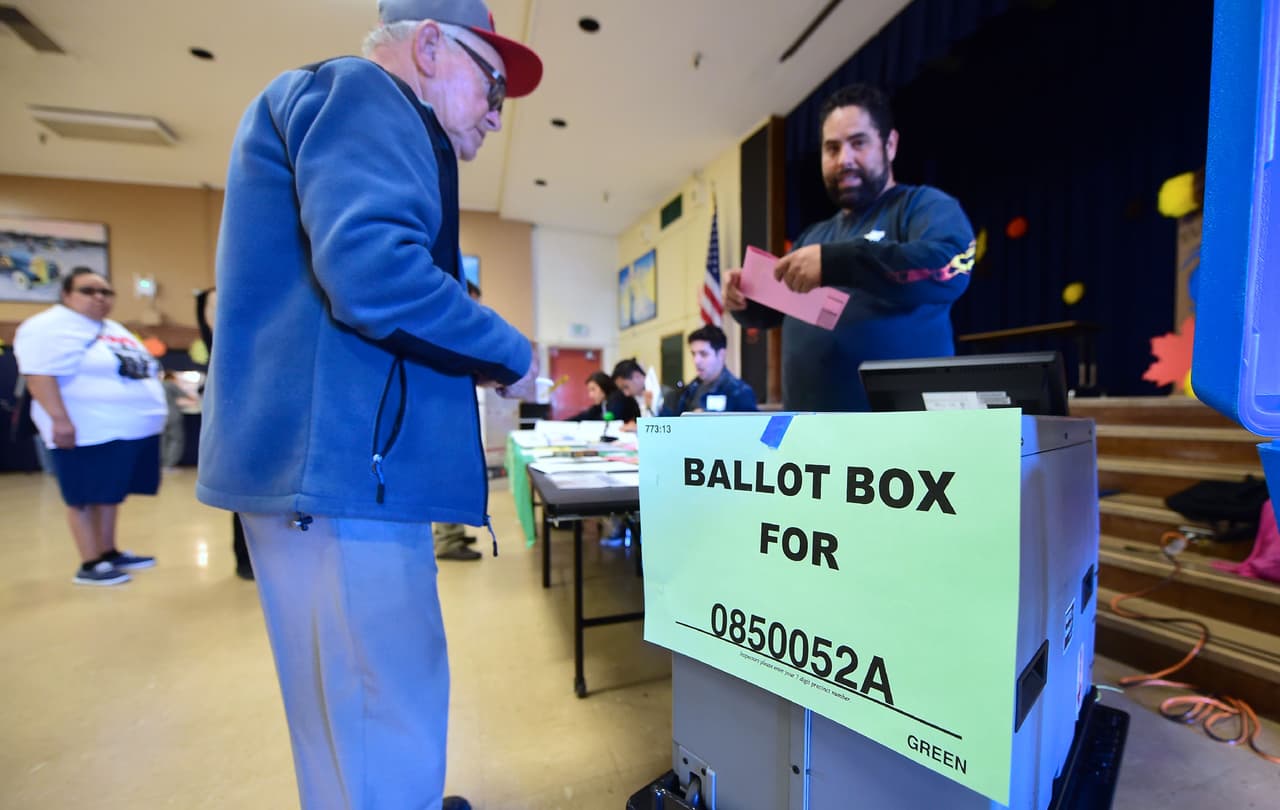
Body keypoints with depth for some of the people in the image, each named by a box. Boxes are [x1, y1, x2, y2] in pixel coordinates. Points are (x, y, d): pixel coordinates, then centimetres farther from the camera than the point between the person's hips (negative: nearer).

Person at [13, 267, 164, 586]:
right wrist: (60, 419, -25)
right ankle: (90, 565, 9)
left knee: (112, 494, 15)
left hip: (134, 429, 8)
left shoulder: (113, 329, 18)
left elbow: (140, 370, 22)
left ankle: (109, 552, 25)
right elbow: (40, 376, -18)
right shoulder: (49, 328, -8)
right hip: (90, 433, -8)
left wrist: (153, 411, 21)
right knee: (87, 497, 1)